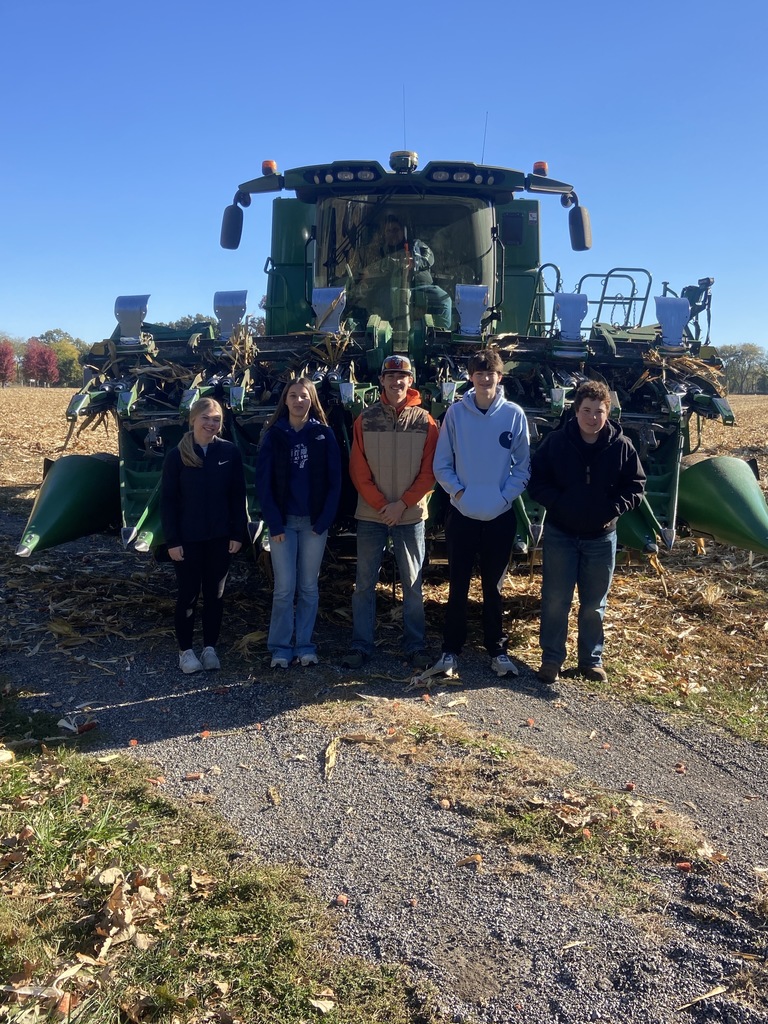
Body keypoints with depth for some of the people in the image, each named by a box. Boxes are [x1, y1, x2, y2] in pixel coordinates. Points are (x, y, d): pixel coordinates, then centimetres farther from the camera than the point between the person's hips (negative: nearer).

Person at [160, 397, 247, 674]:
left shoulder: (230, 452, -3)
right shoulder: (177, 455, -6)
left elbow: (238, 496, 1)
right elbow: (167, 500, -4)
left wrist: (238, 533, -2)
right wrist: (172, 540, -8)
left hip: (220, 537, 2)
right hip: (188, 538, -1)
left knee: (215, 593, 10)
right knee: (188, 593, 6)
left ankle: (210, 647, 23)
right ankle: (185, 649, 20)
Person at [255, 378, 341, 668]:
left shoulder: (324, 434, 3)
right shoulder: (273, 435, 2)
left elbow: (334, 481, 1)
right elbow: (263, 482, -1)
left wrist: (324, 520, -7)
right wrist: (274, 523, -8)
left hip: (314, 522, 1)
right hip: (283, 522, -1)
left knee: (309, 586, 7)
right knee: (285, 587, -1)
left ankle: (305, 644, 18)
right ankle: (280, 647, 11)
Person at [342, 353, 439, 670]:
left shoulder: (425, 422, -1)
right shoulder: (365, 420, 0)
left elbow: (429, 472, -2)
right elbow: (358, 470, -1)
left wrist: (403, 504, -10)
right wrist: (381, 504, -10)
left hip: (411, 515, 0)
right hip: (371, 514, 1)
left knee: (413, 584, 7)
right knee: (365, 583, 6)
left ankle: (415, 646, 18)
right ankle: (360, 645, 15)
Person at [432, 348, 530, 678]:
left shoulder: (514, 415, -2)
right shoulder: (455, 412, -3)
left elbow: (523, 465, 1)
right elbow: (441, 463, 1)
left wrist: (505, 495, -9)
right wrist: (458, 491, -11)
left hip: (500, 517, 0)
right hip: (461, 515, 0)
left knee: (493, 588, 12)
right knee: (457, 587, 8)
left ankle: (497, 650, 25)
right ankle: (451, 650, 20)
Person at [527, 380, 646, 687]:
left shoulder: (621, 446, -4)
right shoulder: (555, 442, -7)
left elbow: (636, 486, 2)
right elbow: (536, 481, -4)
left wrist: (612, 509, -14)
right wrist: (559, 504, -18)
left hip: (601, 537, 1)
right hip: (560, 535, -1)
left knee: (594, 605, 13)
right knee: (555, 601, 5)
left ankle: (591, 659, 28)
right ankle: (551, 659, 19)